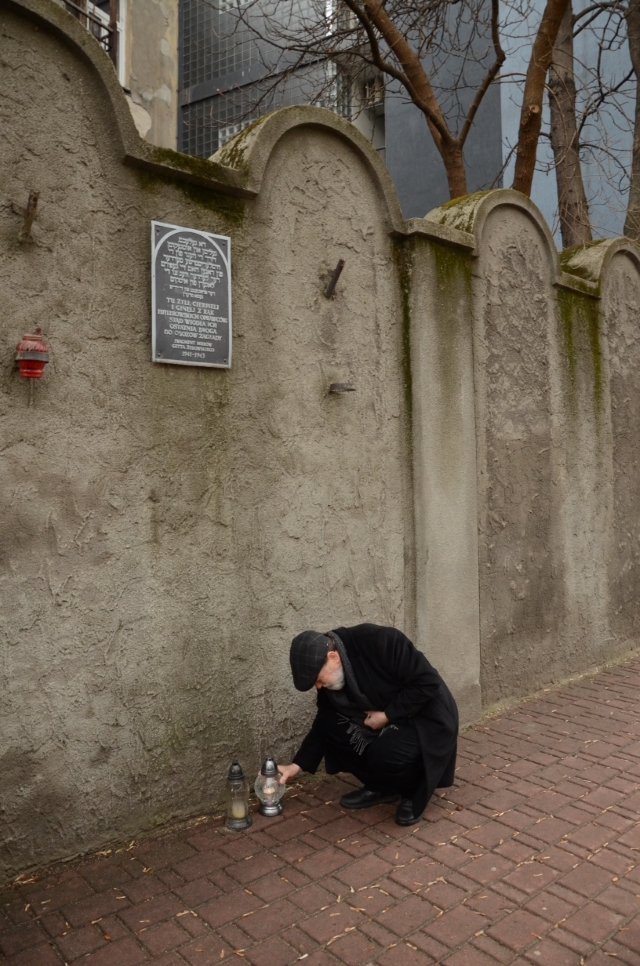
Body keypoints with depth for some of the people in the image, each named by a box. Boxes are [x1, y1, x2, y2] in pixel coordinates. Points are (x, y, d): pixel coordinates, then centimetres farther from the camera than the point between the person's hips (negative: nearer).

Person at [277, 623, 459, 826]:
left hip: (428, 721, -7)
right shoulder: (330, 679, -7)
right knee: (332, 726, -12)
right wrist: (296, 765, 0)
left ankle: (415, 791, 2)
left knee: (384, 754, -32)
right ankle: (380, 786, 7)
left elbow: (427, 682, -26)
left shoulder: (379, 642, -29)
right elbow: (323, 724, 5)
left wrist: (387, 715, -22)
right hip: (390, 723, 7)